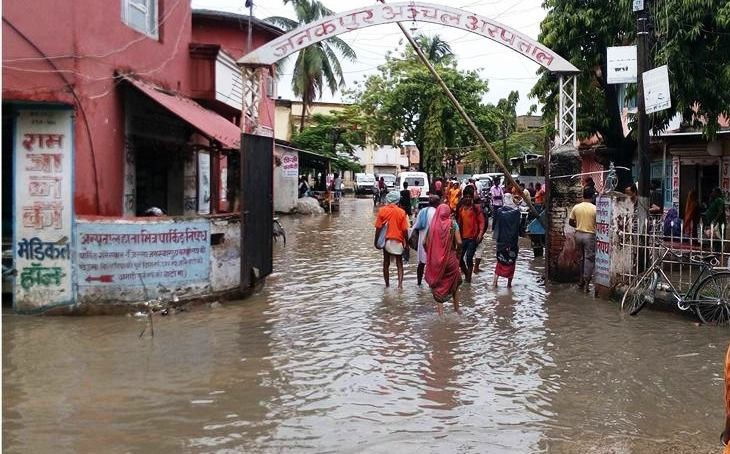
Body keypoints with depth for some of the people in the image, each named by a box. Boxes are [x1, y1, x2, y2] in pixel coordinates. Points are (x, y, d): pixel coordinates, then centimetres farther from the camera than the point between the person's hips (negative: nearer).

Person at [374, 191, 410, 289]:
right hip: (398, 240, 0)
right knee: (399, 263, 9)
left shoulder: (382, 211, -6)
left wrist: (376, 241, 4)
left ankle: (387, 284, 19)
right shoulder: (401, 212, -7)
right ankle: (400, 283, -7)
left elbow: (378, 228, -6)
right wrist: (406, 242, 2)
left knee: (386, 263, 13)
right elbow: (405, 230, -7)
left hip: (386, 240, 0)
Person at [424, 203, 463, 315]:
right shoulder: (453, 224, -7)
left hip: (435, 260, 0)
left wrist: (430, 253, 12)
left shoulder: (433, 224, -5)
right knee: (454, 283, 20)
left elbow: (425, 243, -4)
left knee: (437, 284, 13)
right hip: (450, 258, 0)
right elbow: (459, 242, -12)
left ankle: (440, 309, 9)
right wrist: (456, 248, 8)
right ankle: (456, 308, 28)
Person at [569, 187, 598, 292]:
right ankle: (586, 282, -3)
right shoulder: (595, 208, -13)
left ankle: (581, 281, 20)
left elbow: (570, 222, 4)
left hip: (578, 234, 4)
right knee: (589, 259, 1)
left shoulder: (576, 207, -2)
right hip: (589, 235, -4)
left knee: (581, 258, 15)